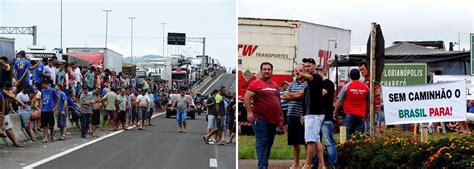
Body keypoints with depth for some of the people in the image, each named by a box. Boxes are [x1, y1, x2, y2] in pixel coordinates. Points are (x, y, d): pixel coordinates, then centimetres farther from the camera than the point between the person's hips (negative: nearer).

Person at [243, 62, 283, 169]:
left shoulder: (275, 85, 17)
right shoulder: (256, 83, -5)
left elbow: (278, 102, 26)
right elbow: (246, 97, -11)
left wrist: (281, 115, 24)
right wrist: (249, 112, -20)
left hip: (273, 120, 7)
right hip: (260, 119, -7)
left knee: (269, 143, 10)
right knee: (262, 143, -10)